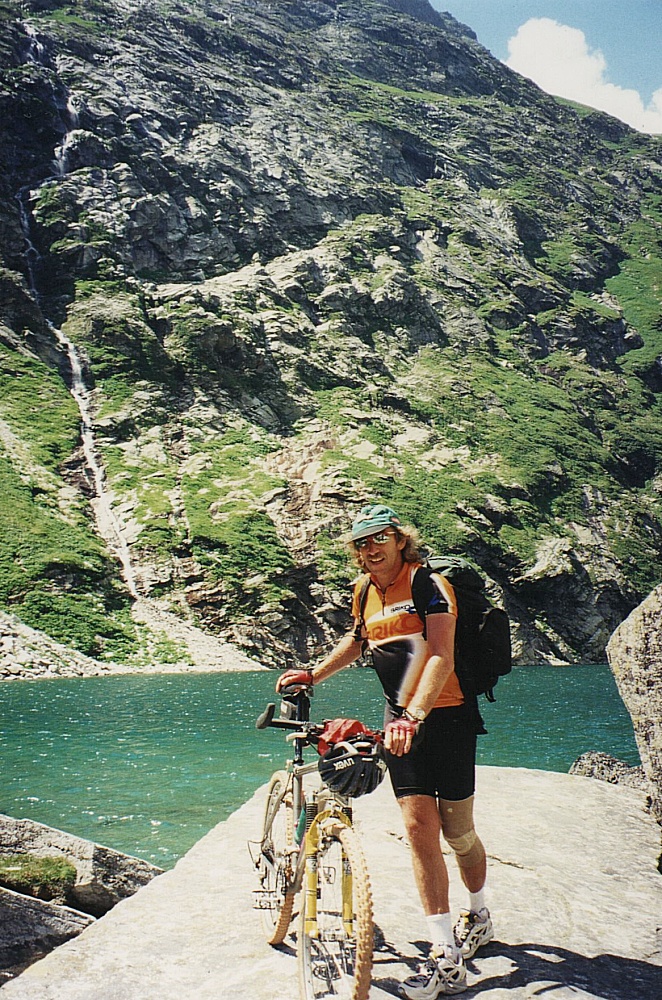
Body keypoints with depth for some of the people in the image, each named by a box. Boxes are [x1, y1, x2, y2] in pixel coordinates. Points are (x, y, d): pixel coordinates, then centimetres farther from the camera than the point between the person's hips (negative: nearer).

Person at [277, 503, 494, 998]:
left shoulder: (429, 583, -14)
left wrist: (414, 716, -36)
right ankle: (448, 958, 2)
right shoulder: (365, 589, 7)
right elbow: (358, 639, 27)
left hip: (446, 717, -5)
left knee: (457, 831, 6)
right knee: (419, 827, -4)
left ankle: (479, 916, 35)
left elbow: (442, 657, -25)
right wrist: (313, 675, 21)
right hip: (400, 721, 5)